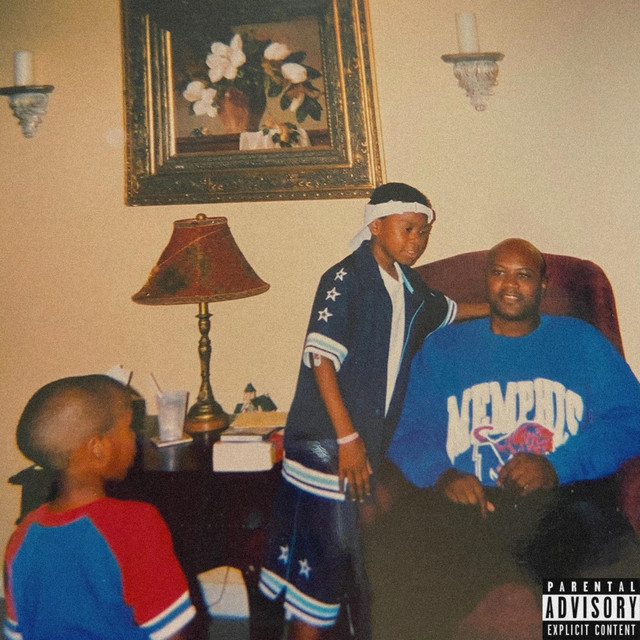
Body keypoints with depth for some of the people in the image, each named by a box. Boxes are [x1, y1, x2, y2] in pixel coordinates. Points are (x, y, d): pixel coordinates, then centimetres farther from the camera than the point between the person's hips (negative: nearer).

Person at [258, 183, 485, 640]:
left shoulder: (410, 288, 12)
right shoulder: (346, 279, -11)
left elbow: (445, 311, 35)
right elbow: (321, 358, -19)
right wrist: (347, 438, -22)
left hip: (375, 439, 7)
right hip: (327, 439, -7)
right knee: (323, 549, -4)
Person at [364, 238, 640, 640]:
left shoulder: (580, 340, 19)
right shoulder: (442, 347, 20)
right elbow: (410, 433, 9)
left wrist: (556, 466, -12)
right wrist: (444, 475, -14)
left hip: (560, 499, 0)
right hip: (465, 500, 0)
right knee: (388, 543, -32)